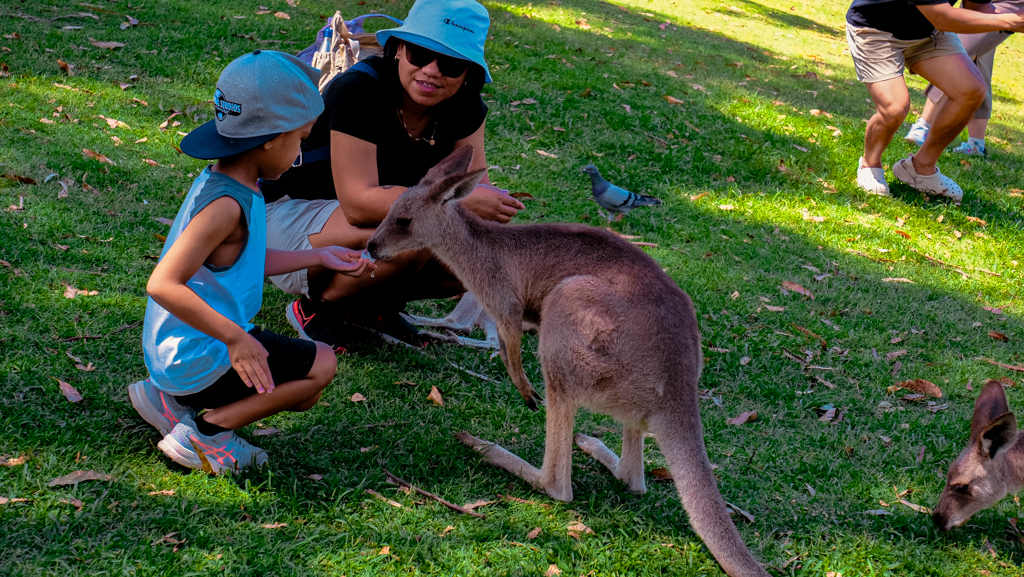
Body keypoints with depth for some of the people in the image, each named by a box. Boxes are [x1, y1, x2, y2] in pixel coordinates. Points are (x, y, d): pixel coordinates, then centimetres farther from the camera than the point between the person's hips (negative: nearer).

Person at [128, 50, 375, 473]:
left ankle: (169, 399, 17)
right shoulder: (225, 205, -28)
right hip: (198, 356, -10)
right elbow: (163, 284, -34)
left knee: (303, 396, 24)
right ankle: (204, 434, -5)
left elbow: (245, 261, 19)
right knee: (321, 364, -4)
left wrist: (319, 257, 21)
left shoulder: (224, 185, 4)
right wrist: (234, 336, -33)